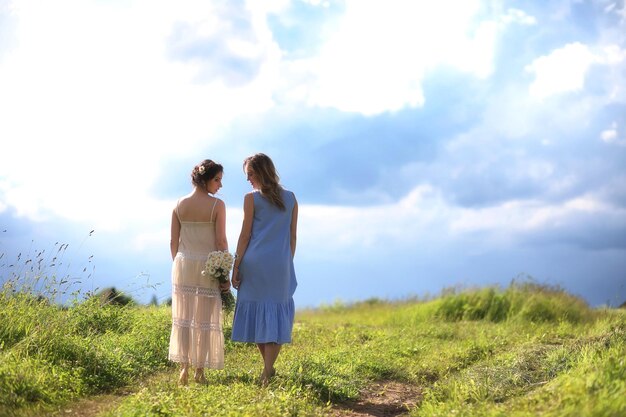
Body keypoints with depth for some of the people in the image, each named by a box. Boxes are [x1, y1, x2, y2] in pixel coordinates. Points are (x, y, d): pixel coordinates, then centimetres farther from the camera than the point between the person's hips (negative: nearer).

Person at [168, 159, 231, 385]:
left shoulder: (180, 205, 4)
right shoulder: (217, 205, -8)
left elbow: (173, 241, 5)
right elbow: (221, 241, -10)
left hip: (183, 264, 3)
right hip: (207, 265, -3)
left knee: (183, 316, 9)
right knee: (204, 319, 4)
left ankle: (184, 368, 5)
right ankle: (199, 371, 7)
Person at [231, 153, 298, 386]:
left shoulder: (252, 199, -2)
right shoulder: (290, 198, 9)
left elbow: (245, 235, -4)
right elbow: (292, 237, 10)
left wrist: (236, 267, 1)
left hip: (255, 263, -2)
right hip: (280, 265, 2)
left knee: (256, 313, 9)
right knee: (276, 315, 5)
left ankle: (268, 367, 13)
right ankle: (268, 370, -6)